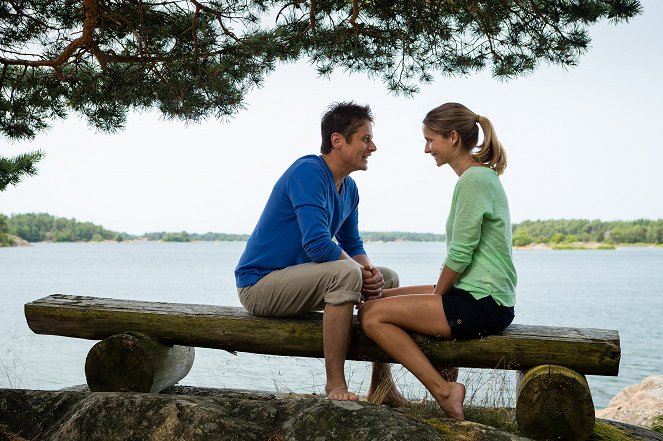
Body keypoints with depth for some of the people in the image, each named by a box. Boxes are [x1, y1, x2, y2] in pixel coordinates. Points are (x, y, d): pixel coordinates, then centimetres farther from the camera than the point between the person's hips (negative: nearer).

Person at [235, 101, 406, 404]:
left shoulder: (349, 188, 8)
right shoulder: (308, 172, -21)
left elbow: (353, 245, 16)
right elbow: (318, 245, -30)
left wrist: (370, 273, -5)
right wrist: (359, 268, -15)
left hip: (295, 280, 10)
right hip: (259, 282, -10)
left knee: (388, 280, 11)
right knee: (346, 273, -33)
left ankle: (381, 387, 16)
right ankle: (335, 386, -25)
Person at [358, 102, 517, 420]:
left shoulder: (474, 179, -16)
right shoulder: (483, 176, 16)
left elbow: (460, 255, -19)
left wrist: (437, 296, -4)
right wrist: (437, 294, 12)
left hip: (481, 304, -11)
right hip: (486, 298, 11)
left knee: (371, 314, -13)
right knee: (379, 296, 15)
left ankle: (443, 391, -12)